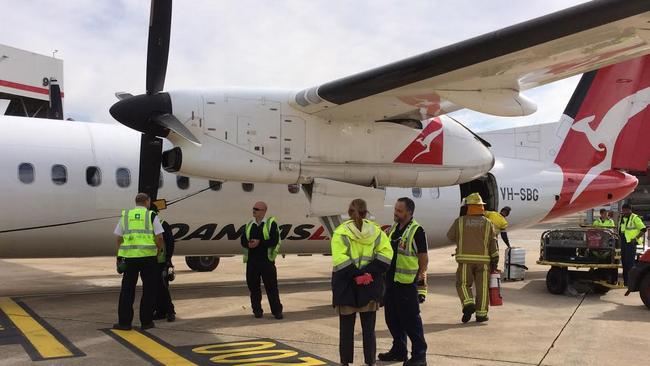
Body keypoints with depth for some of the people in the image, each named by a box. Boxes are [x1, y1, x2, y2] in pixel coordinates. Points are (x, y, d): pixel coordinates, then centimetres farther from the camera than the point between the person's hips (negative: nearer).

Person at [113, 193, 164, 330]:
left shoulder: (125, 215, 11)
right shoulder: (151, 216, 3)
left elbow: (119, 238, 9)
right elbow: (159, 237, -3)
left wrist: (121, 255, 20)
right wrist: (158, 251, 12)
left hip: (129, 257, 2)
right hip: (148, 256, -2)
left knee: (127, 290, 9)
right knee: (148, 290, 8)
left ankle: (124, 322, 9)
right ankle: (146, 321, 11)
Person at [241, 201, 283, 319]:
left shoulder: (271, 223, -1)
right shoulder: (249, 225, 15)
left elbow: (275, 240, -12)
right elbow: (243, 240, 10)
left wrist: (260, 242, -18)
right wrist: (248, 244, -12)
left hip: (267, 260, -4)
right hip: (252, 260, 5)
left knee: (271, 286, -1)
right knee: (253, 286, 7)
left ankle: (277, 310, 7)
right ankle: (257, 310, 18)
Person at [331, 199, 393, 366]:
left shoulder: (340, 232, -6)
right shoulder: (376, 230, 2)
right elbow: (386, 254, -6)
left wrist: (356, 275, -13)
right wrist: (369, 272, -10)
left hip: (346, 285, -2)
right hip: (370, 284, 2)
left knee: (346, 328, 9)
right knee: (369, 328, 9)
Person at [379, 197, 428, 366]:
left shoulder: (417, 231, -12)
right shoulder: (394, 228, 12)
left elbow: (424, 257, -11)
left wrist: (421, 276, -13)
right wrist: (384, 273, 17)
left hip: (407, 282, -8)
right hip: (391, 280, 8)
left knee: (411, 320, -2)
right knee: (392, 318, 16)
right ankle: (399, 350, 30)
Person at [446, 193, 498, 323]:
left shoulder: (460, 221, 0)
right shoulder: (487, 223, 4)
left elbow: (450, 236, 11)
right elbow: (493, 243, 1)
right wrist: (495, 261, 5)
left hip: (465, 259, -1)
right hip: (483, 259, 1)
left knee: (463, 284, 9)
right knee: (482, 287, 7)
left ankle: (468, 304, -13)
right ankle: (481, 314, 8)